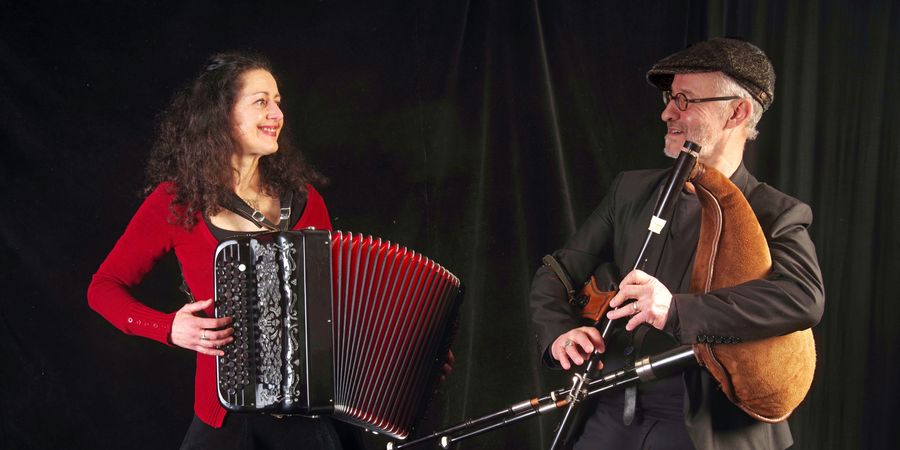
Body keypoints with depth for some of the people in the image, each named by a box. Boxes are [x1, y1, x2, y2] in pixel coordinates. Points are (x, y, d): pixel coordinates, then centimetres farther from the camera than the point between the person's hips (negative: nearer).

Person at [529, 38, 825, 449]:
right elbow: (556, 274, 13)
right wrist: (559, 334, -9)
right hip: (608, 415, 4)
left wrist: (677, 310, -33)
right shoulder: (630, 190, 10)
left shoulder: (775, 215, -5)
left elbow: (805, 299, -24)